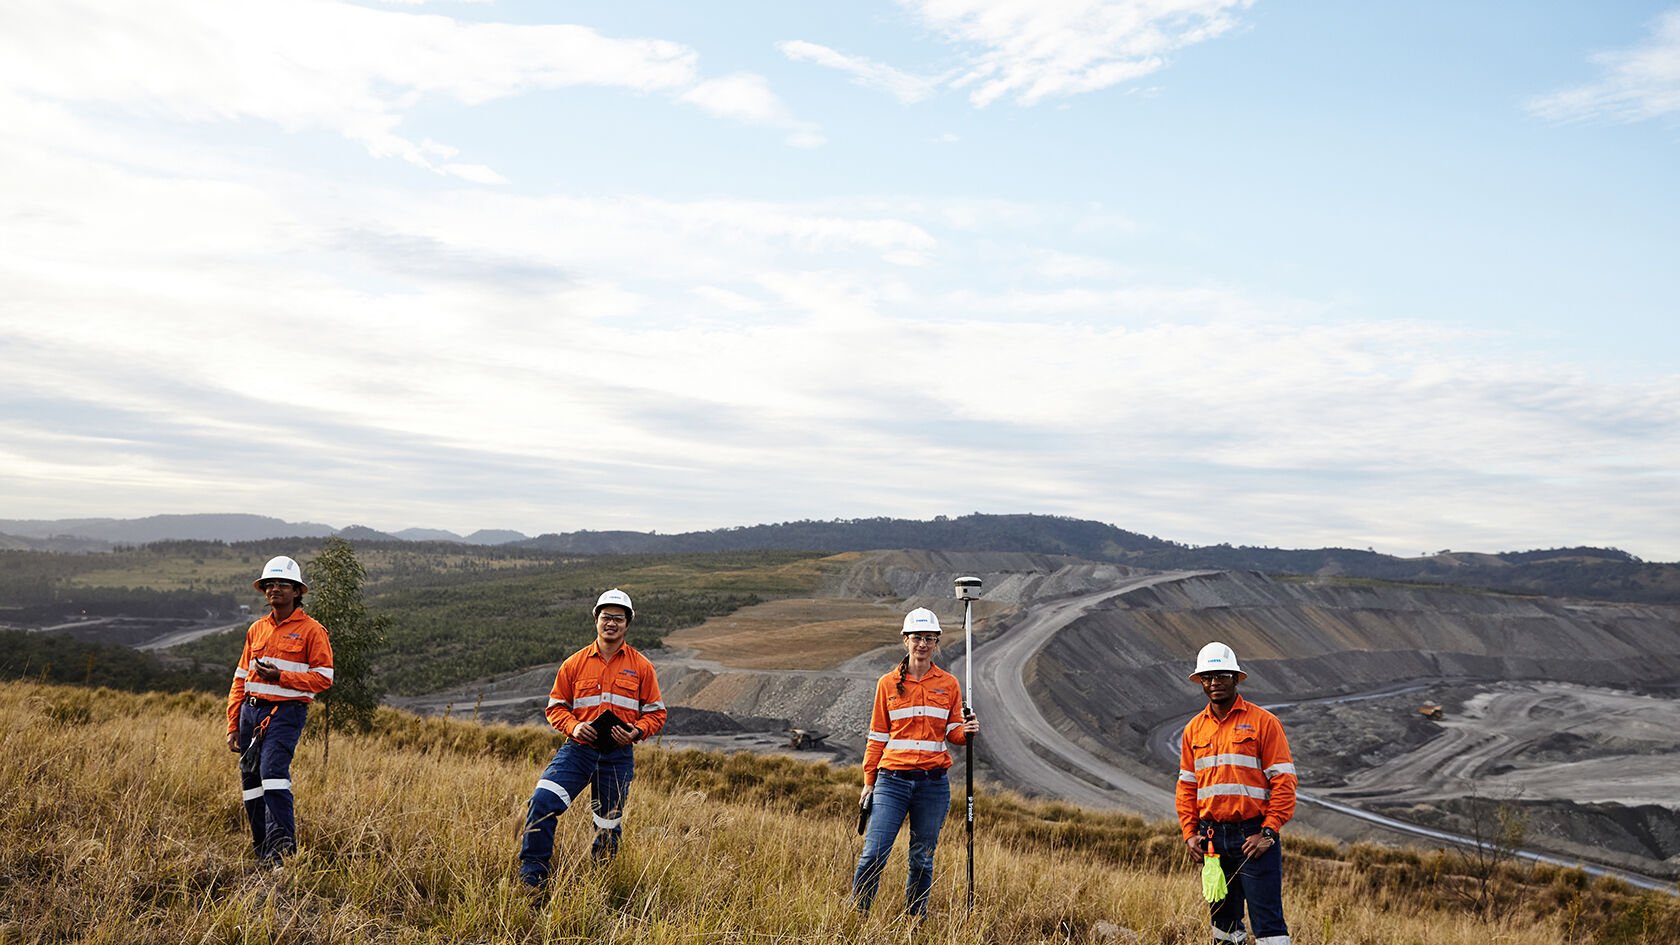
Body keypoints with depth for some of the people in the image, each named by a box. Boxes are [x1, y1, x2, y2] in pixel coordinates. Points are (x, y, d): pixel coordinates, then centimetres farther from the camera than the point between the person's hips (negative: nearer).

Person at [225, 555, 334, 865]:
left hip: (286, 711, -6)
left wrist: (281, 676, -16)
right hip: (251, 710, 6)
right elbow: (240, 679, 17)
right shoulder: (256, 629, 15)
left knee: (273, 770, -22)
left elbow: (323, 678, -6)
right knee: (250, 778, 7)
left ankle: (283, 843, -17)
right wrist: (233, 726, 12)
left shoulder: (311, 630, -2)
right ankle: (262, 850, 18)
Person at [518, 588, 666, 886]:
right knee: (543, 801, -20)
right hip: (578, 749, 0)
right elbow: (556, 706, 10)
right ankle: (531, 877, -9)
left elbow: (656, 713, 7)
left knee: (608, 826, 10)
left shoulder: (641, 666, 3)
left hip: (618, 757, 0)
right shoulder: (574, 663, 5)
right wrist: (573, 726, -10)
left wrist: (636, 732, -13)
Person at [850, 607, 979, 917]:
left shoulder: (948, 684, 7)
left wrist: (966, 732, -13)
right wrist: (868, 781, 5)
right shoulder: (888, 683, 5)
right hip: (893, 779, -1)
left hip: (933, 783, 1)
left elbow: (953, 733, 9)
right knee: (873, 855, -9)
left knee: (922, 859, 7)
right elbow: (877, 737, 8)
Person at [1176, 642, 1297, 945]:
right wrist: (1190, 832, 4)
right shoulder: (1194, 729, 10)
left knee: (1267, 917, -7)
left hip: (1254, 837, -5)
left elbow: (1284, 781, -7)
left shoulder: (1263, 722, -4)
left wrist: (1268, 832, -13)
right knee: (1223, 917, 13)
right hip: (1213, 837, 5)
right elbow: (1186, 785, 15)